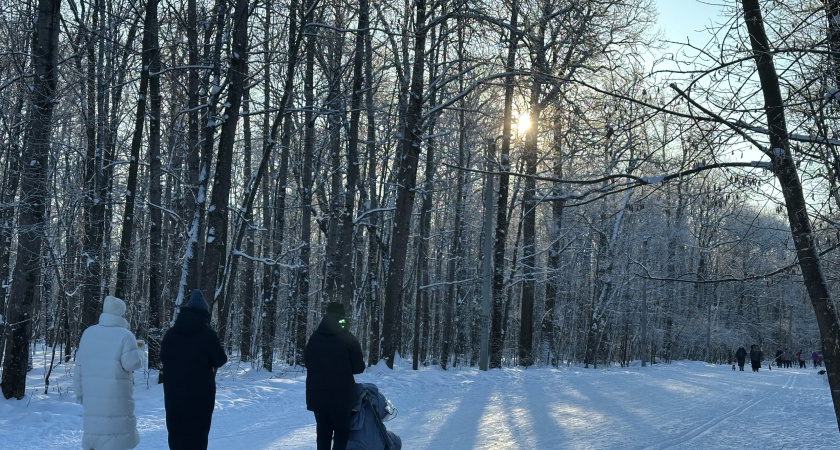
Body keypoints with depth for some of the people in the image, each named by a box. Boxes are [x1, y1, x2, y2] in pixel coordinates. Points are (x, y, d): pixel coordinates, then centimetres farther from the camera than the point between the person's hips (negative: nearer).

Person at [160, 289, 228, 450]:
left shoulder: (170, 333, 3)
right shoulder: (207, 334, -11)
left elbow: (163, 358, 12)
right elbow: (220, 360, -6)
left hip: (174, 393, 4)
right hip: (200, 394, -4)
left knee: (176, 430, 13)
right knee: (197, 431, 1)